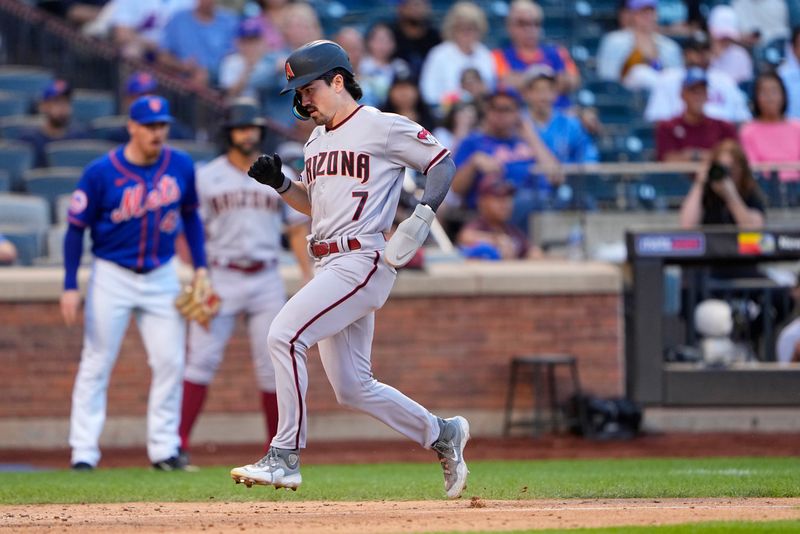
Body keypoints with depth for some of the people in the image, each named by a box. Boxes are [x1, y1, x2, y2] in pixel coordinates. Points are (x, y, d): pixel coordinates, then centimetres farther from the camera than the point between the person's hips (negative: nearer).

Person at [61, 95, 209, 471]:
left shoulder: (181, 167, -2)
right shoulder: (101, 172, -13)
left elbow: (190, 215, 13)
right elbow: (76, 228, -7)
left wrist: (200, 266, 6)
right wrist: (70, 287, -11)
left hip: (162, 276, 3)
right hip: (112, 275, -3)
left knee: (170, 362, 0)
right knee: (96, 365, -2)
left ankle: (164, 449, 9)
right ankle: (84, 452, 1)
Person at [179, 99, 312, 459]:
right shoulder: (206, 177, 2)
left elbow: (297, 229, 11)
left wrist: (309, 277, 1)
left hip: (266, 280, 2)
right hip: (220, 278, -2)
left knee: (272, 365, 3)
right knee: (202, 358, -11)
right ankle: (179, 441, -14)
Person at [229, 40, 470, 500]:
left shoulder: (385, 128, -6)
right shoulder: (317, 141, 19)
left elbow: (443, 160, -1)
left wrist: (426, 210, -16)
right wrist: (279, 182, 10)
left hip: (364, 261, -9)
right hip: (330, 266, 9)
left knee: (284, 334, -23)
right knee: (352, 388, 10)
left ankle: (285, 457, -20)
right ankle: (442, 434, 27)